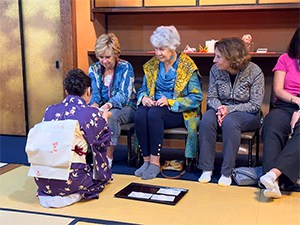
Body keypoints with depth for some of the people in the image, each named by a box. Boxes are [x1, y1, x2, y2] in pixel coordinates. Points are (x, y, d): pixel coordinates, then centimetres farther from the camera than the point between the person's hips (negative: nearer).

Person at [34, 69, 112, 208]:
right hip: (70, 180, -6)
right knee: (104, 173, 19)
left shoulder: (50, 110, 3)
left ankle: (47, 194, 15)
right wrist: (104, 118, 28)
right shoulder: (92, 114, -9)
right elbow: (105, 141, 8)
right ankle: (72, 195, -1)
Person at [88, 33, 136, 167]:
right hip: (102, 107, 4)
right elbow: (94, 92, -2)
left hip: (126, 107, -4)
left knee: (111, 116, -36)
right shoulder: (94, 69, 5)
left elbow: (124, 95, -20)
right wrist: (94, 105, -27)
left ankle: (109, 157, -27)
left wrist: (108, 105, -39)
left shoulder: (125, 67, -9)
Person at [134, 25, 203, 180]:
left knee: (154, 114, -35)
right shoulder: (152, 65, 10)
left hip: (179, 112, -4)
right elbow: (143, 89, 18)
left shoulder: (187, 67, -6)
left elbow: (196, 98, -11)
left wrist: (170, 102, -21)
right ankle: (146, 160, -23)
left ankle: (155, 162, -27)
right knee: (139, 114, -29)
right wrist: (144, 97, -8)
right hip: (155, 106, 5)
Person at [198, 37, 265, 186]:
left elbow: (255, 105, -12)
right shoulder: (215, 70, -3)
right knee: (207, 119, -30)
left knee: (230, 121, -37)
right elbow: (212, 97, 3)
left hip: (247, 114, -3)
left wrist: (230, 109, -22)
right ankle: (206, 169, -23)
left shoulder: (254, 72, -13)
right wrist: (219, 108, -20)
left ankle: (227, 172, -27)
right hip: (222, 109, 4)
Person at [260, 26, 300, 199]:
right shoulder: (286, 59, 16)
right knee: (272, 128, -34)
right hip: (284, 106, 0)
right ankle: (274, 183, -46)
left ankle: (274, 173, -51)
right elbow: (278, 90, 7)